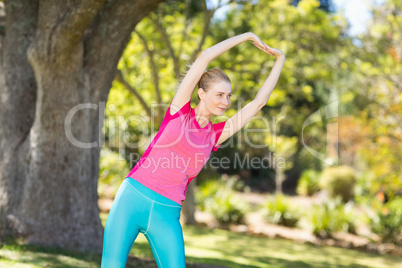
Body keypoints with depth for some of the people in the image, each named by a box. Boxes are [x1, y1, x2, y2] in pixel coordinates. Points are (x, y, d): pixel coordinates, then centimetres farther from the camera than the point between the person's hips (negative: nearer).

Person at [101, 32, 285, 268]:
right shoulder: (179, 110, 5)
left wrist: (280, 61, 19)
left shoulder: (216, 135, 13)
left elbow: (258, 103, 15)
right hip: (133, 198, -3)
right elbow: (205, 57, 0)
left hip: (166, 215, 3)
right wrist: (246, 36, 5)